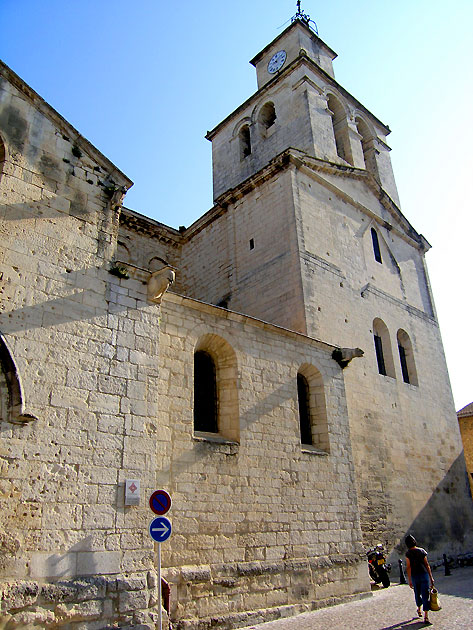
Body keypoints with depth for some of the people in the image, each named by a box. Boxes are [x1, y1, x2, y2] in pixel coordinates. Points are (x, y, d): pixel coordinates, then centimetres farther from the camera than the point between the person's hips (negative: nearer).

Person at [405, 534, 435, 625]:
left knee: (417, 593, 20)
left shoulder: (408, 553, -6)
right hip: (424, 574, 0)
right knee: (425, 595, 1)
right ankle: (426, 617, -5)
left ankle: (419, 610, 41)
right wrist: (431, 577, 7)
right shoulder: (422, 551, -2)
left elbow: (408, 567, -9)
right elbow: (427, 565, -1)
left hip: (414, 576, 0)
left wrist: (409, 580, -4)